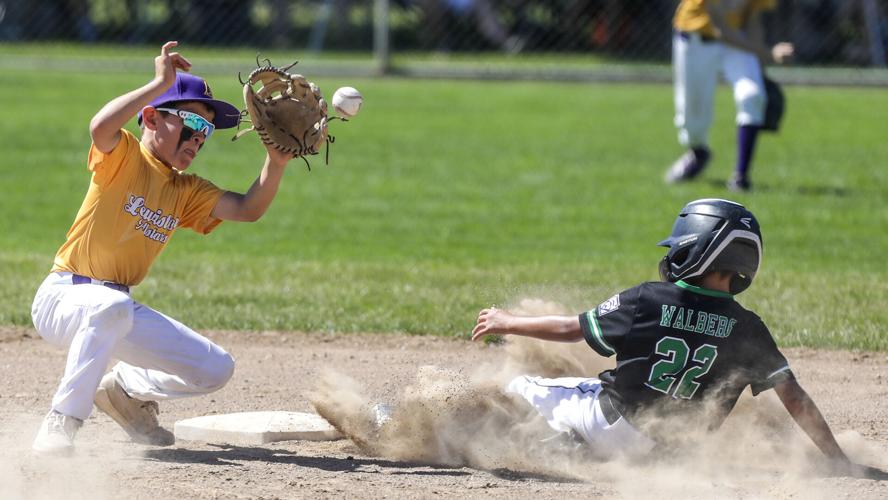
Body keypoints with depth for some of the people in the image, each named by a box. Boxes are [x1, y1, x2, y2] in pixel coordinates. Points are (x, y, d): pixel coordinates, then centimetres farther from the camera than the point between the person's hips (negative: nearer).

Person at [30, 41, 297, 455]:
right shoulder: (123, 157, -9)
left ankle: (124, 390, 23)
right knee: (112, 307, -43)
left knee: (215, 369, -1)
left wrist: (275, 162, -16)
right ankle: (61, 423, -33)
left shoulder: (187, 192, 11)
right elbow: (101, 127, -32)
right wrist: (160, 84, -29)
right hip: (63, 297, -7)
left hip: (117, 307, 7)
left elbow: (248, 209, -1)